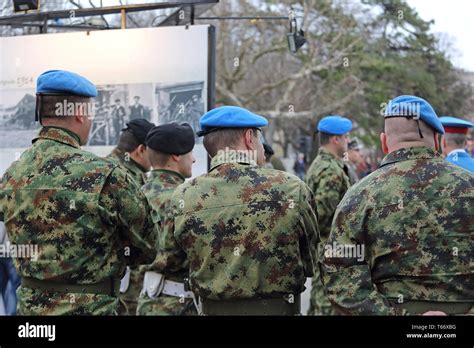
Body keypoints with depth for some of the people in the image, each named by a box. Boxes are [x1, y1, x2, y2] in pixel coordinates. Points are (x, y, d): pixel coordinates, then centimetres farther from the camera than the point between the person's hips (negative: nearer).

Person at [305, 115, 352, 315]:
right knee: (328, 301, -6)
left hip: (320, 246, 10)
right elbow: (324, 212, -25)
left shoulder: (317, 165, 15)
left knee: (318, 297, 17)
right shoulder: (332, 170, -18)